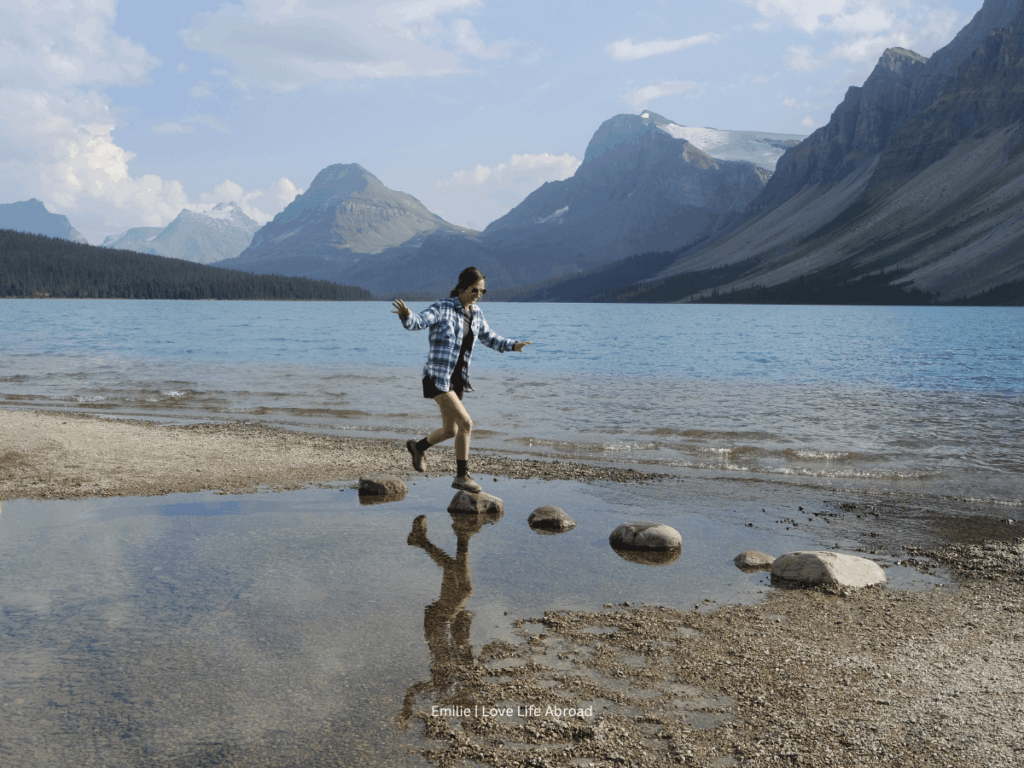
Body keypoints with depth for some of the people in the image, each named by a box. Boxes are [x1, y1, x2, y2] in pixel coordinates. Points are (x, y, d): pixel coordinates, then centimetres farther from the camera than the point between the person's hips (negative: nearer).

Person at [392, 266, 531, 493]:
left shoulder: (475, 313, 8)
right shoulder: (443, 308, -13)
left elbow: (490, 338, 21)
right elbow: (418, 322, -26)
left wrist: (513, 345, 6)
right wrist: (406, 315, -49)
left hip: (457, 379, 8)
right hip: (437, 377, -8)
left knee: (450, 431, 18)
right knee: (466, 424, -17)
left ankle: (418, 447, 46)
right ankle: (462, 476, -6)